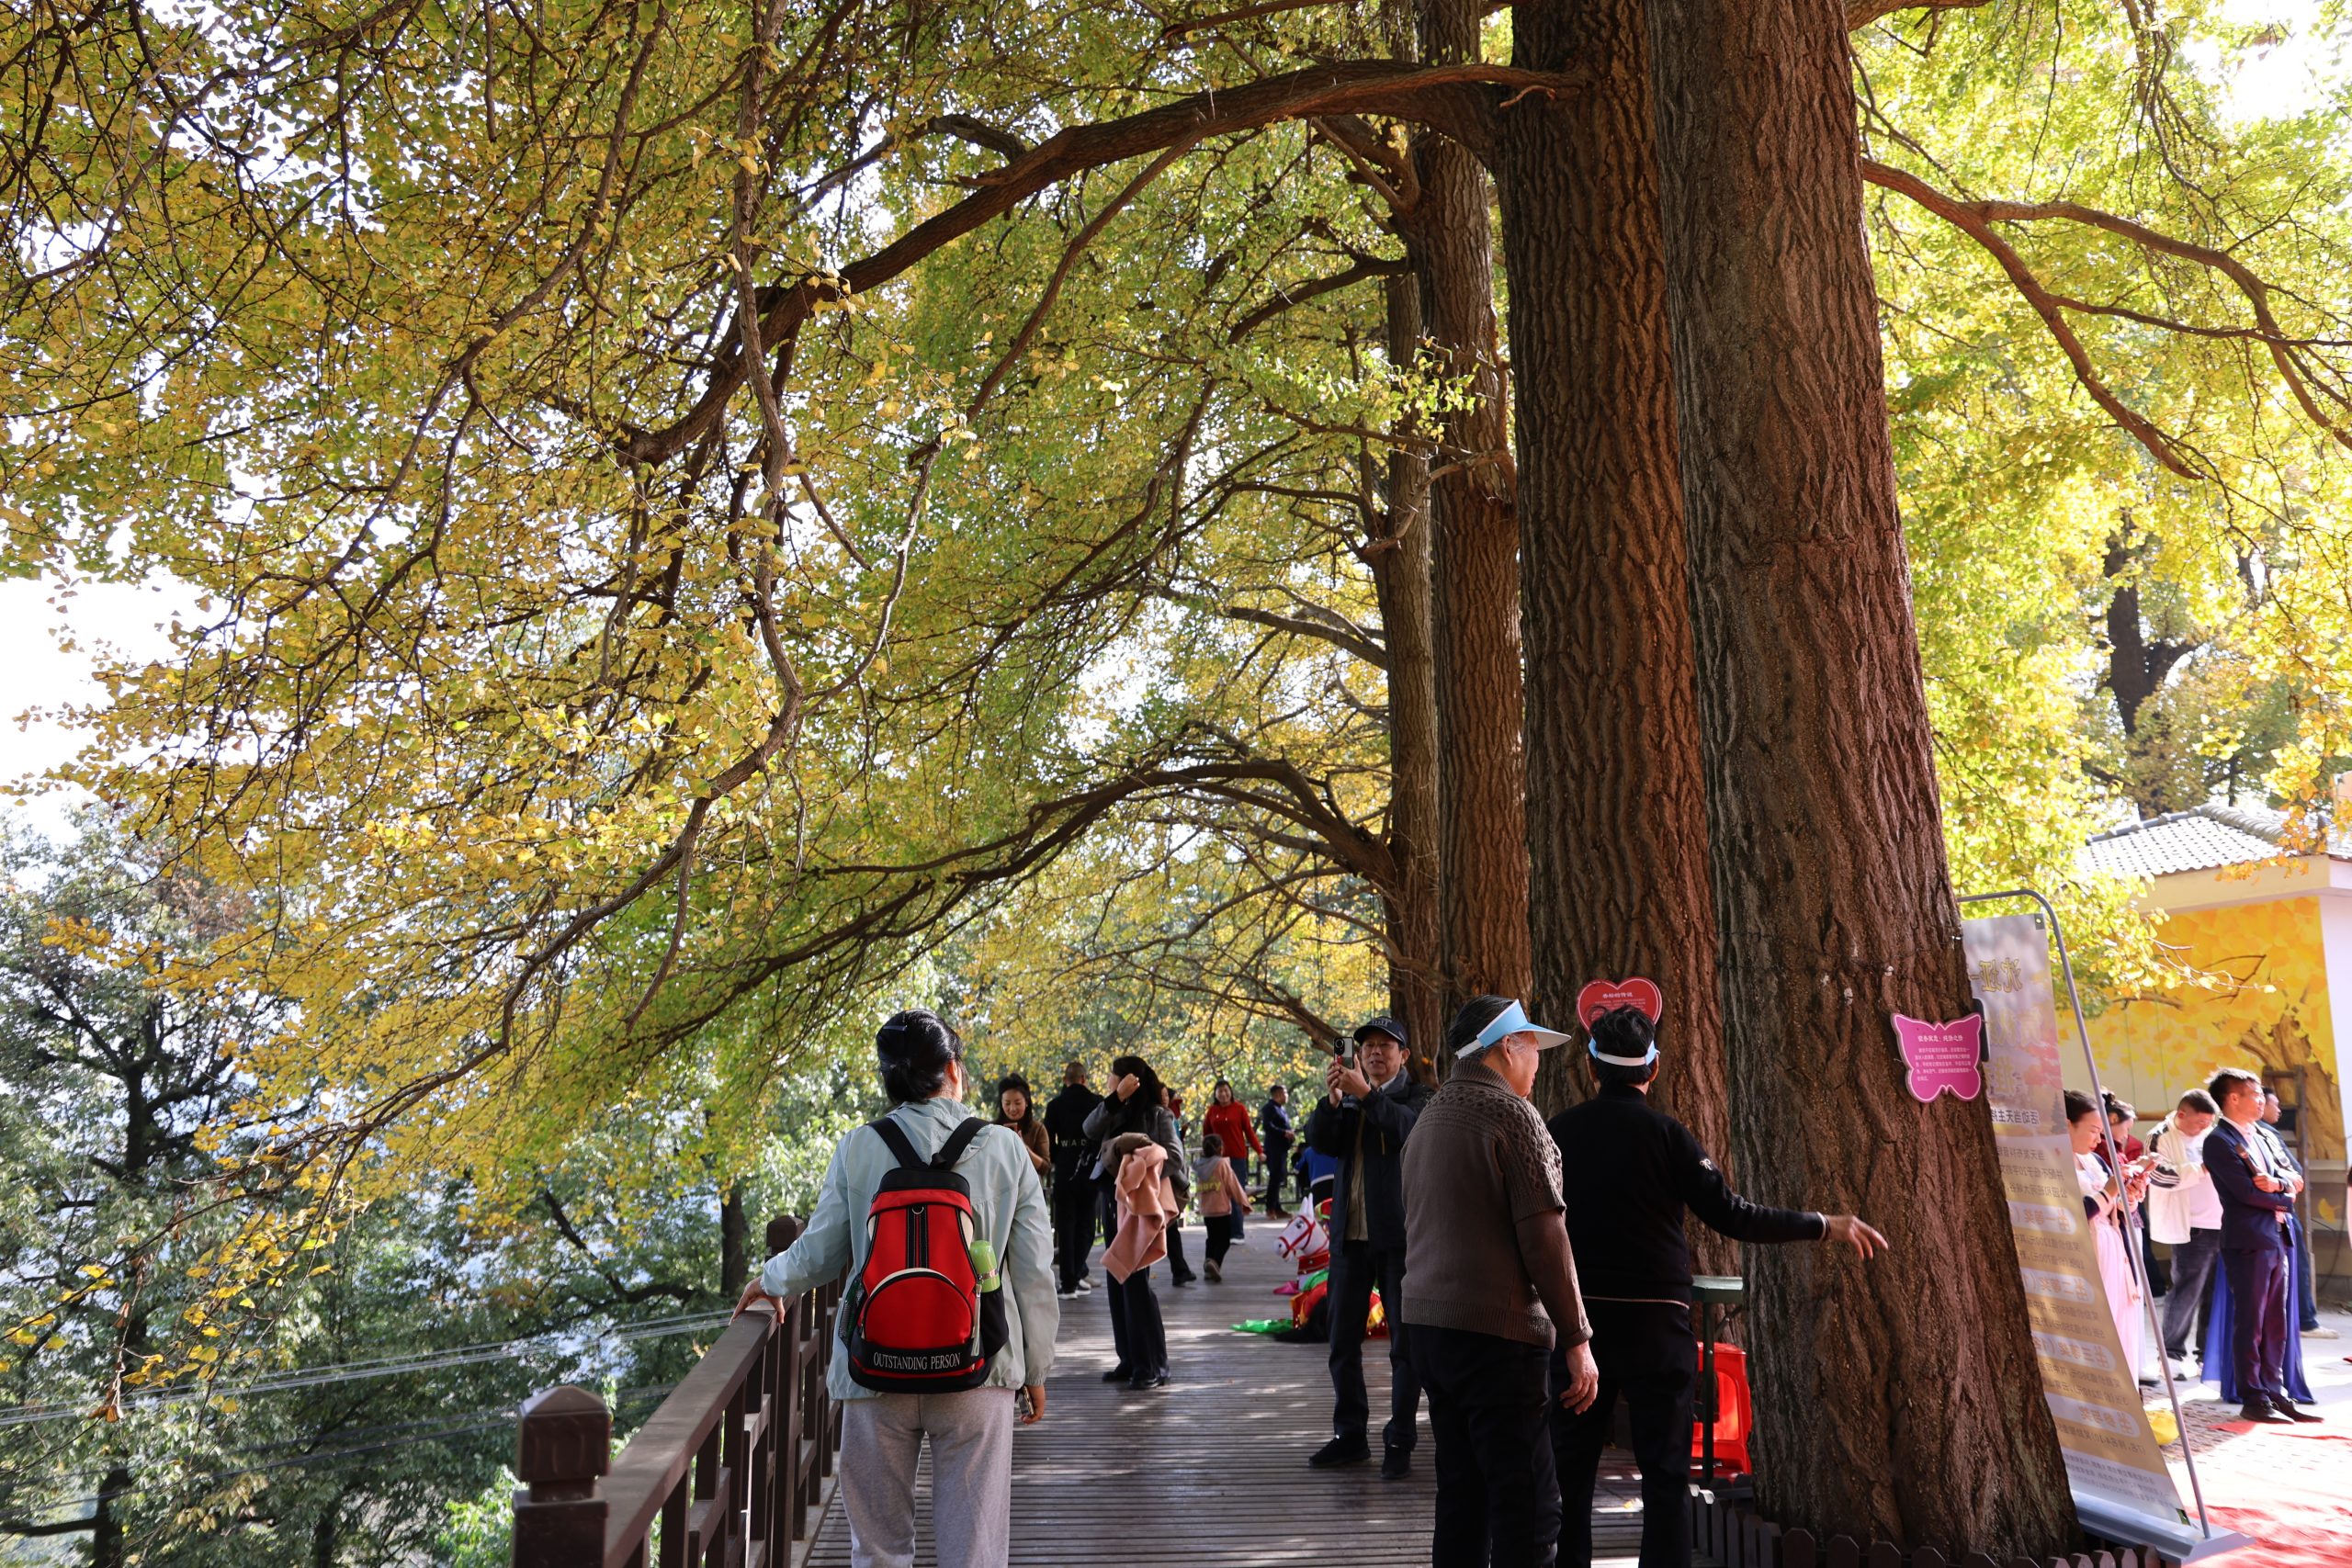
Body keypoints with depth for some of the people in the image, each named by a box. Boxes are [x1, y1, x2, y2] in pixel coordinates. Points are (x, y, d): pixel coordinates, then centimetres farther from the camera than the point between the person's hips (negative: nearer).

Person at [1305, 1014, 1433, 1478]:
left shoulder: (1418, 1096, 0)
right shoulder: (1347, 1099, 12)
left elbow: (1411, 1128, -22)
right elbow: (1320, 1141, -3)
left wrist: (1365, 1093, -29)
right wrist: (1332, 1100, -18)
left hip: (1398, 1235, -4)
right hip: (1350, 1233, 5)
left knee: (1405, 1343, 0)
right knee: (1343, 1340, 9)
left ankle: (1399, 1441, 8)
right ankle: (1349, 1436, 20)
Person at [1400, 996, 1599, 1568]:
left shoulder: (1429, 1118, 14)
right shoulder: (1512, 1114, -10)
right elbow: (1545, 1238, -14)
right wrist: (1576, 1338, -10)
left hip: (1428, 1327, 8)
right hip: (1496, 1333, -8)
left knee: (1461, 1499, 13)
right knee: (1528, 1509, -5)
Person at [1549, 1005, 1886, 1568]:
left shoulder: (1559, 1131, -1)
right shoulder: (1664, 1132, -9)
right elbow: (1732, 1215, -12)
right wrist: (1825, 1226, -3)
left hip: (1576, 1316, 3)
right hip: (1652, 1321, -3)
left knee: (1571, 1467, 11)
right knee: (1665, 1471, 5)